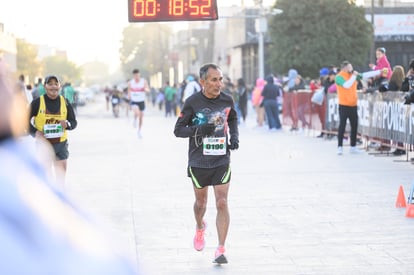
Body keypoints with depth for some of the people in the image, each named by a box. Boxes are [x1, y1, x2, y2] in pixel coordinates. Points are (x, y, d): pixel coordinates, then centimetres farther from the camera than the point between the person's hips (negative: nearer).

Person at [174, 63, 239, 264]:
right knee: (201, 202, 15)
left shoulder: (227, 100, -2)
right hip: (198, 162, -1)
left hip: (222, 161, 1)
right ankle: (200, 228, 49)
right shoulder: (192, 102, -11)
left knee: (222, 203, -9)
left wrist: (234, 136, 1)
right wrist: (199, 130, -25)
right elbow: (178, 130, -7)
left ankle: (221, 250, -6)